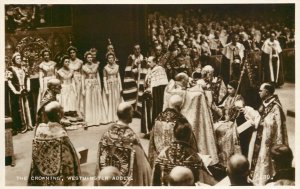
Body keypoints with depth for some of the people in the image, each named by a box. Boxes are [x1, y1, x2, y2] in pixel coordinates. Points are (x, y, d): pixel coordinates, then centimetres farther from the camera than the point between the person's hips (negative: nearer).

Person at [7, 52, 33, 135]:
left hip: (24, 92, 5)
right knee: (17, 110, -1)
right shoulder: (11, 69, -8)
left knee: (26, 108, 10)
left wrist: (28, 88, 1)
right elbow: (9, 82, -11)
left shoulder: (23, 69, 9)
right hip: (16, 93, -5)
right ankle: (18, 128, 5)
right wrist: (15, 91, -17)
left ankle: (27, 125, 19)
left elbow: (27, 78, 15)